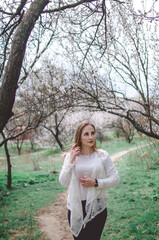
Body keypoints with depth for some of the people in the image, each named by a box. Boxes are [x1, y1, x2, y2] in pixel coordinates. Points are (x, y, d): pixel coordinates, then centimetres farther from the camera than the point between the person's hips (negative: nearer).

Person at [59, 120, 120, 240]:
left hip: (97, 207, -1)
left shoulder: (103, 155, -5)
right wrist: (70, 161, -14)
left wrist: (96, 183, -16)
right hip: (76, 208, 1)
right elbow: (63, 182, -5)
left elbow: (115, 178, -2)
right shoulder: (71, 156, -1)